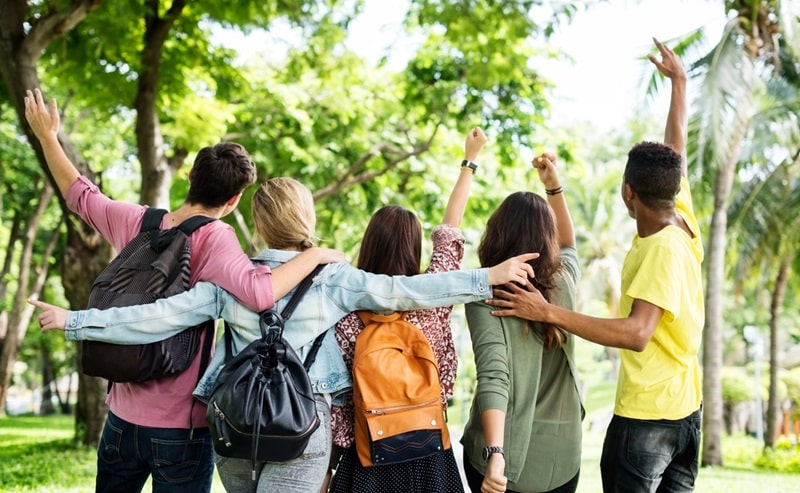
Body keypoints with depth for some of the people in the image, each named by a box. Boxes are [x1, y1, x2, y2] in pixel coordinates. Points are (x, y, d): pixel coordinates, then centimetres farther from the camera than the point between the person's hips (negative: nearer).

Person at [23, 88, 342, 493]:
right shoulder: (212, 238, -17)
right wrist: (316, 255, -20)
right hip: (180, 426, -5)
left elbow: (80, 195, 16)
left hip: (122, 414, 6)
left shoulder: (136, 223, 0)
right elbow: (259, 292, -33)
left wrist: (47, 136, 28)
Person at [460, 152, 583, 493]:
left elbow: (493, 377, -26)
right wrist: (553, 186, 19)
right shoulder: (563, 281, -1)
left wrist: (495, 454, -33)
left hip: (506, 454, -3)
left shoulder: (485, 295, -13)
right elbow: (568, 245, 24)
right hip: (561, 455, 3)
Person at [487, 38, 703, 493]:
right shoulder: (684, 222, 0)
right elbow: (677, 150, 15)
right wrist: (679, 80, 29)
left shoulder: (662, 249, -22)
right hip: (686, 409, 8)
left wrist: (549, 312, -35)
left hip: (645, 416, -8)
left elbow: (636, 333, -32)